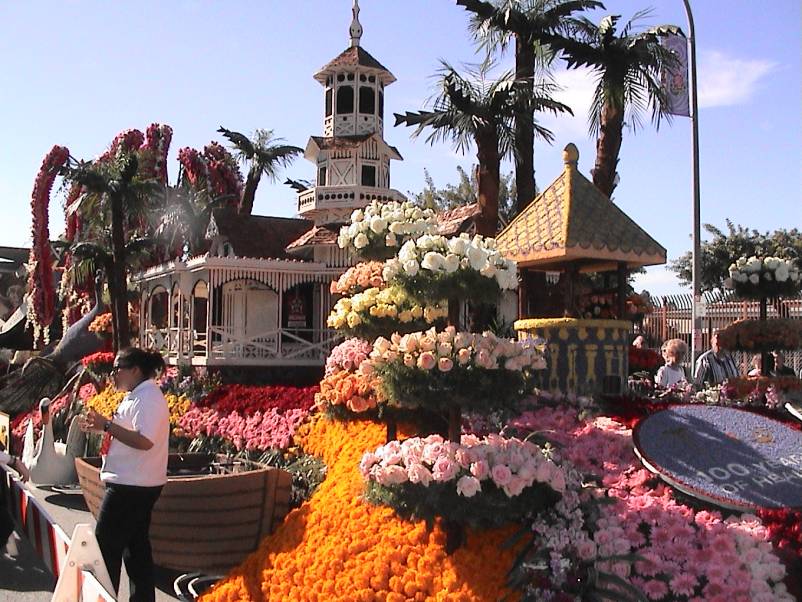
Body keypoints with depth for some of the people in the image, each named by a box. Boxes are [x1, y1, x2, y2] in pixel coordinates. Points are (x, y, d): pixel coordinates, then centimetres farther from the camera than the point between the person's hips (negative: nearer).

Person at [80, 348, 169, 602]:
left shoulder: (148, 397, -17)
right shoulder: (136, 396, 15)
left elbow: (144, 440, -28)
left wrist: (107, 425, -23)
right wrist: (101, 426, 10)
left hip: (131, 487, -10)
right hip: (135, 485, 10)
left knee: (106, 545, -2)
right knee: (136, 545, 15)